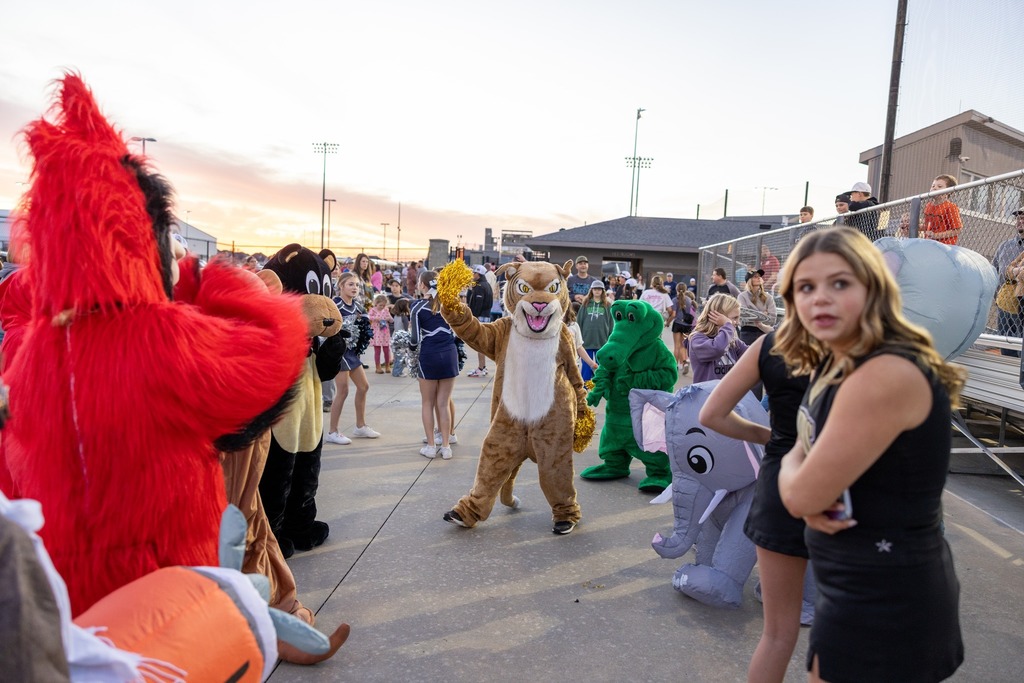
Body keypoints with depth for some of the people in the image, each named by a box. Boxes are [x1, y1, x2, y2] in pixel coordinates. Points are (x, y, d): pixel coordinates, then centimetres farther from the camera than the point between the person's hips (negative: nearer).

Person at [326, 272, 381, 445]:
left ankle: (360, 426, 26)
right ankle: (332, 432, 5)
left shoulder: (356, 305, 9)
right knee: (342, 391, -6)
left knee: (363, 387, 13)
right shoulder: (335, 304, -15)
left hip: (351, 349, 9)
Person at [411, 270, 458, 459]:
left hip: (429, 356, -3)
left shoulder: (418, 307, -6)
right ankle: (446, 447, 11)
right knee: (443, 404, 9)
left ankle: (430, 446, 14)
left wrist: (411, 344, 13)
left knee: (427, 404, 12)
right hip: (449, 354, 3)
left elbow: (416, 339, -7)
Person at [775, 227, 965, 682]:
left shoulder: (886, 375, -27)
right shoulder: (831, 364, 3)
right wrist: (816, 498, -11)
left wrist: (808, 492, -2)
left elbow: (802, 496, -25)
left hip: (883, 597, -9)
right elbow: (797, 458, 10)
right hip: (862, 583, 9)